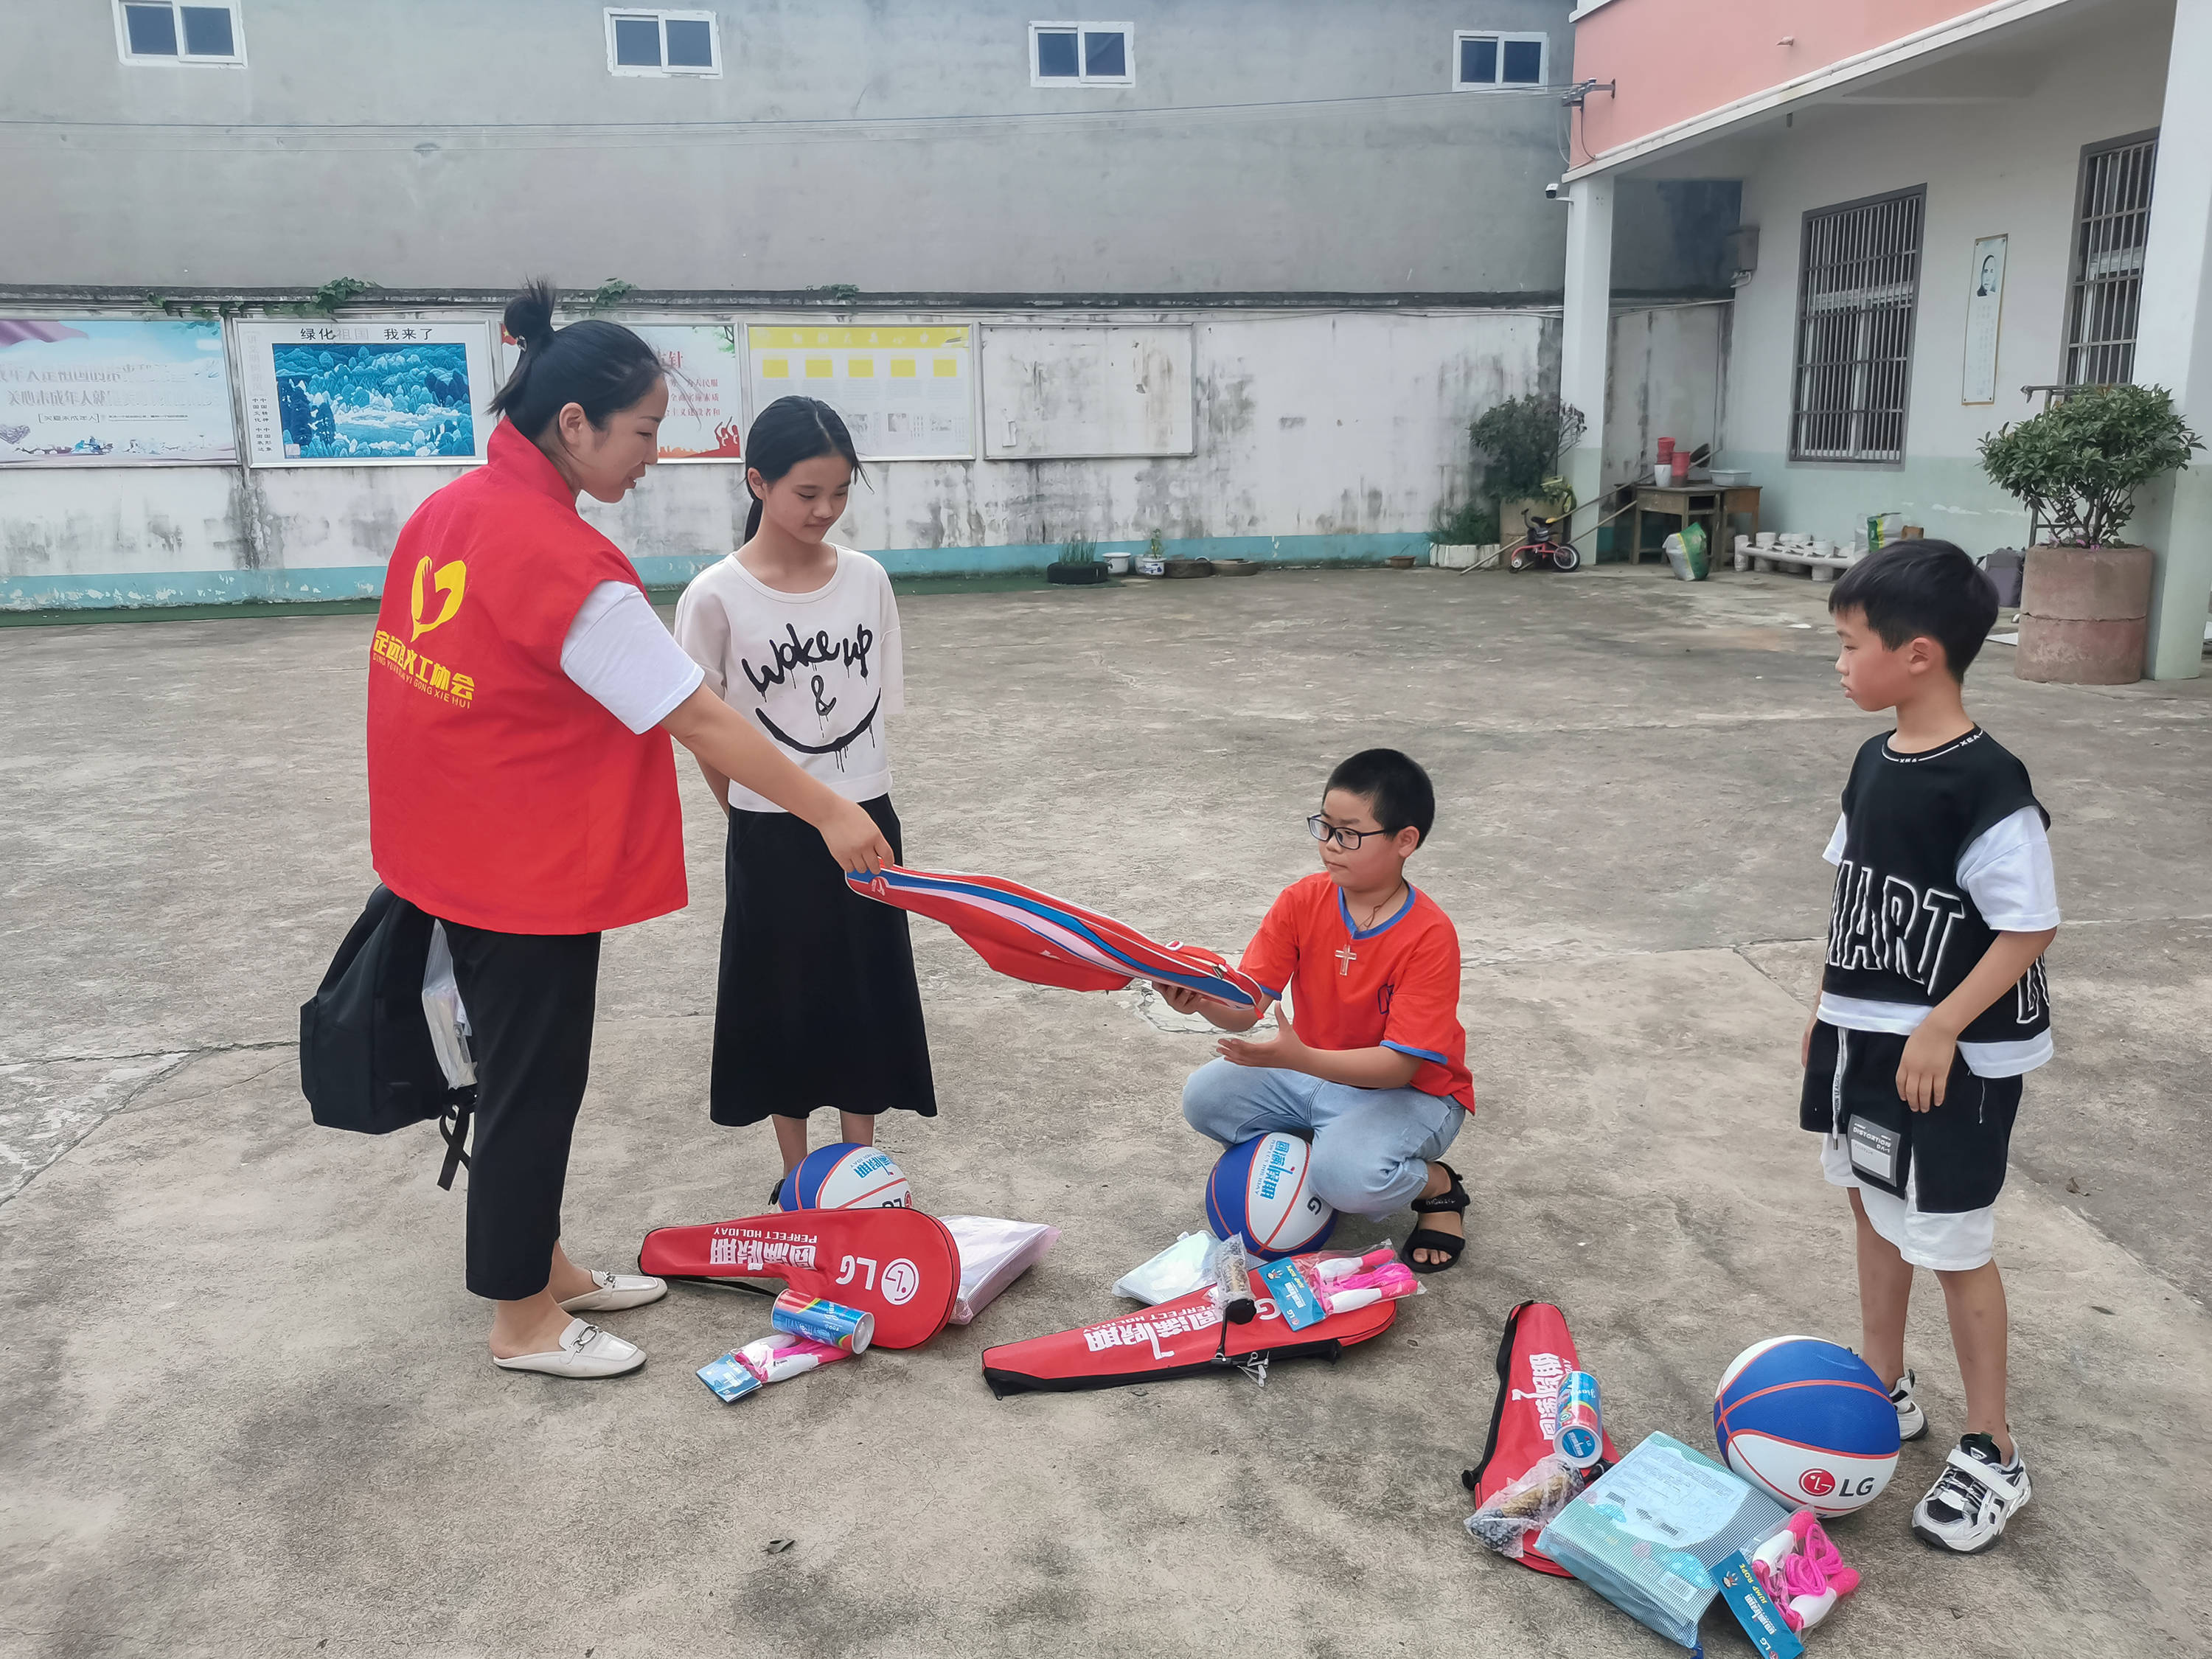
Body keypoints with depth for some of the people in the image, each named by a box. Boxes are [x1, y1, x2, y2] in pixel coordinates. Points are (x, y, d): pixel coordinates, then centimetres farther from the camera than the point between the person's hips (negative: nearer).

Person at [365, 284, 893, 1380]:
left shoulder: (449, 511, 2)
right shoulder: (567, 564, -25)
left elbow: (458, 686, 10)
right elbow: (700, 723, -26)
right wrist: (830, 814, -21)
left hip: (455, 856, 9)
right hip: (533, 876, -9)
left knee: (521, 1070, 21)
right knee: (534, 1085, 6)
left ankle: (541, 1265, 38)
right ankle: (522, 1323, 24)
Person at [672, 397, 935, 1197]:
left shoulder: (867, 579, -2)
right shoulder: (716, 597, -13)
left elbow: (883, 706, 6)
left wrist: (867, 811, 6)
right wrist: (756, 817, 1)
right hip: (772, 837, -3)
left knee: (866, 994, 12)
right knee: (783, 1002, 11)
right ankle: (797, 1175, 29)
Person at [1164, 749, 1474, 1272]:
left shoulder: (1429, 934, -23)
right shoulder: (1302, 902, -10)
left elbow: (1399, 1065, -26)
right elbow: (1245, 1007, -15)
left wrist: (1298, 1057, -40)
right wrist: (1201, 1000, -39)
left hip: (1409, 1091, -5)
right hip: (1311, 1071, 6)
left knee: (1346, 1179, -33)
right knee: (1205, 1096, -15)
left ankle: (1437, 1185, 0)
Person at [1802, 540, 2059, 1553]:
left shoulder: (1985, 784, -23)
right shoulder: (1877, 761, 2)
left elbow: (2032, 926, -21)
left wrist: (1940, 1030, -21)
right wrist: (1827, 1006, 13)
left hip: (1953, 1056, -8)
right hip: (1866, 1034, 8)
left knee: (1953, 1244, 3)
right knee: (1872, 1206, 20)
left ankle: (1991, 1454, 22)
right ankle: (1884, 1388, 39)